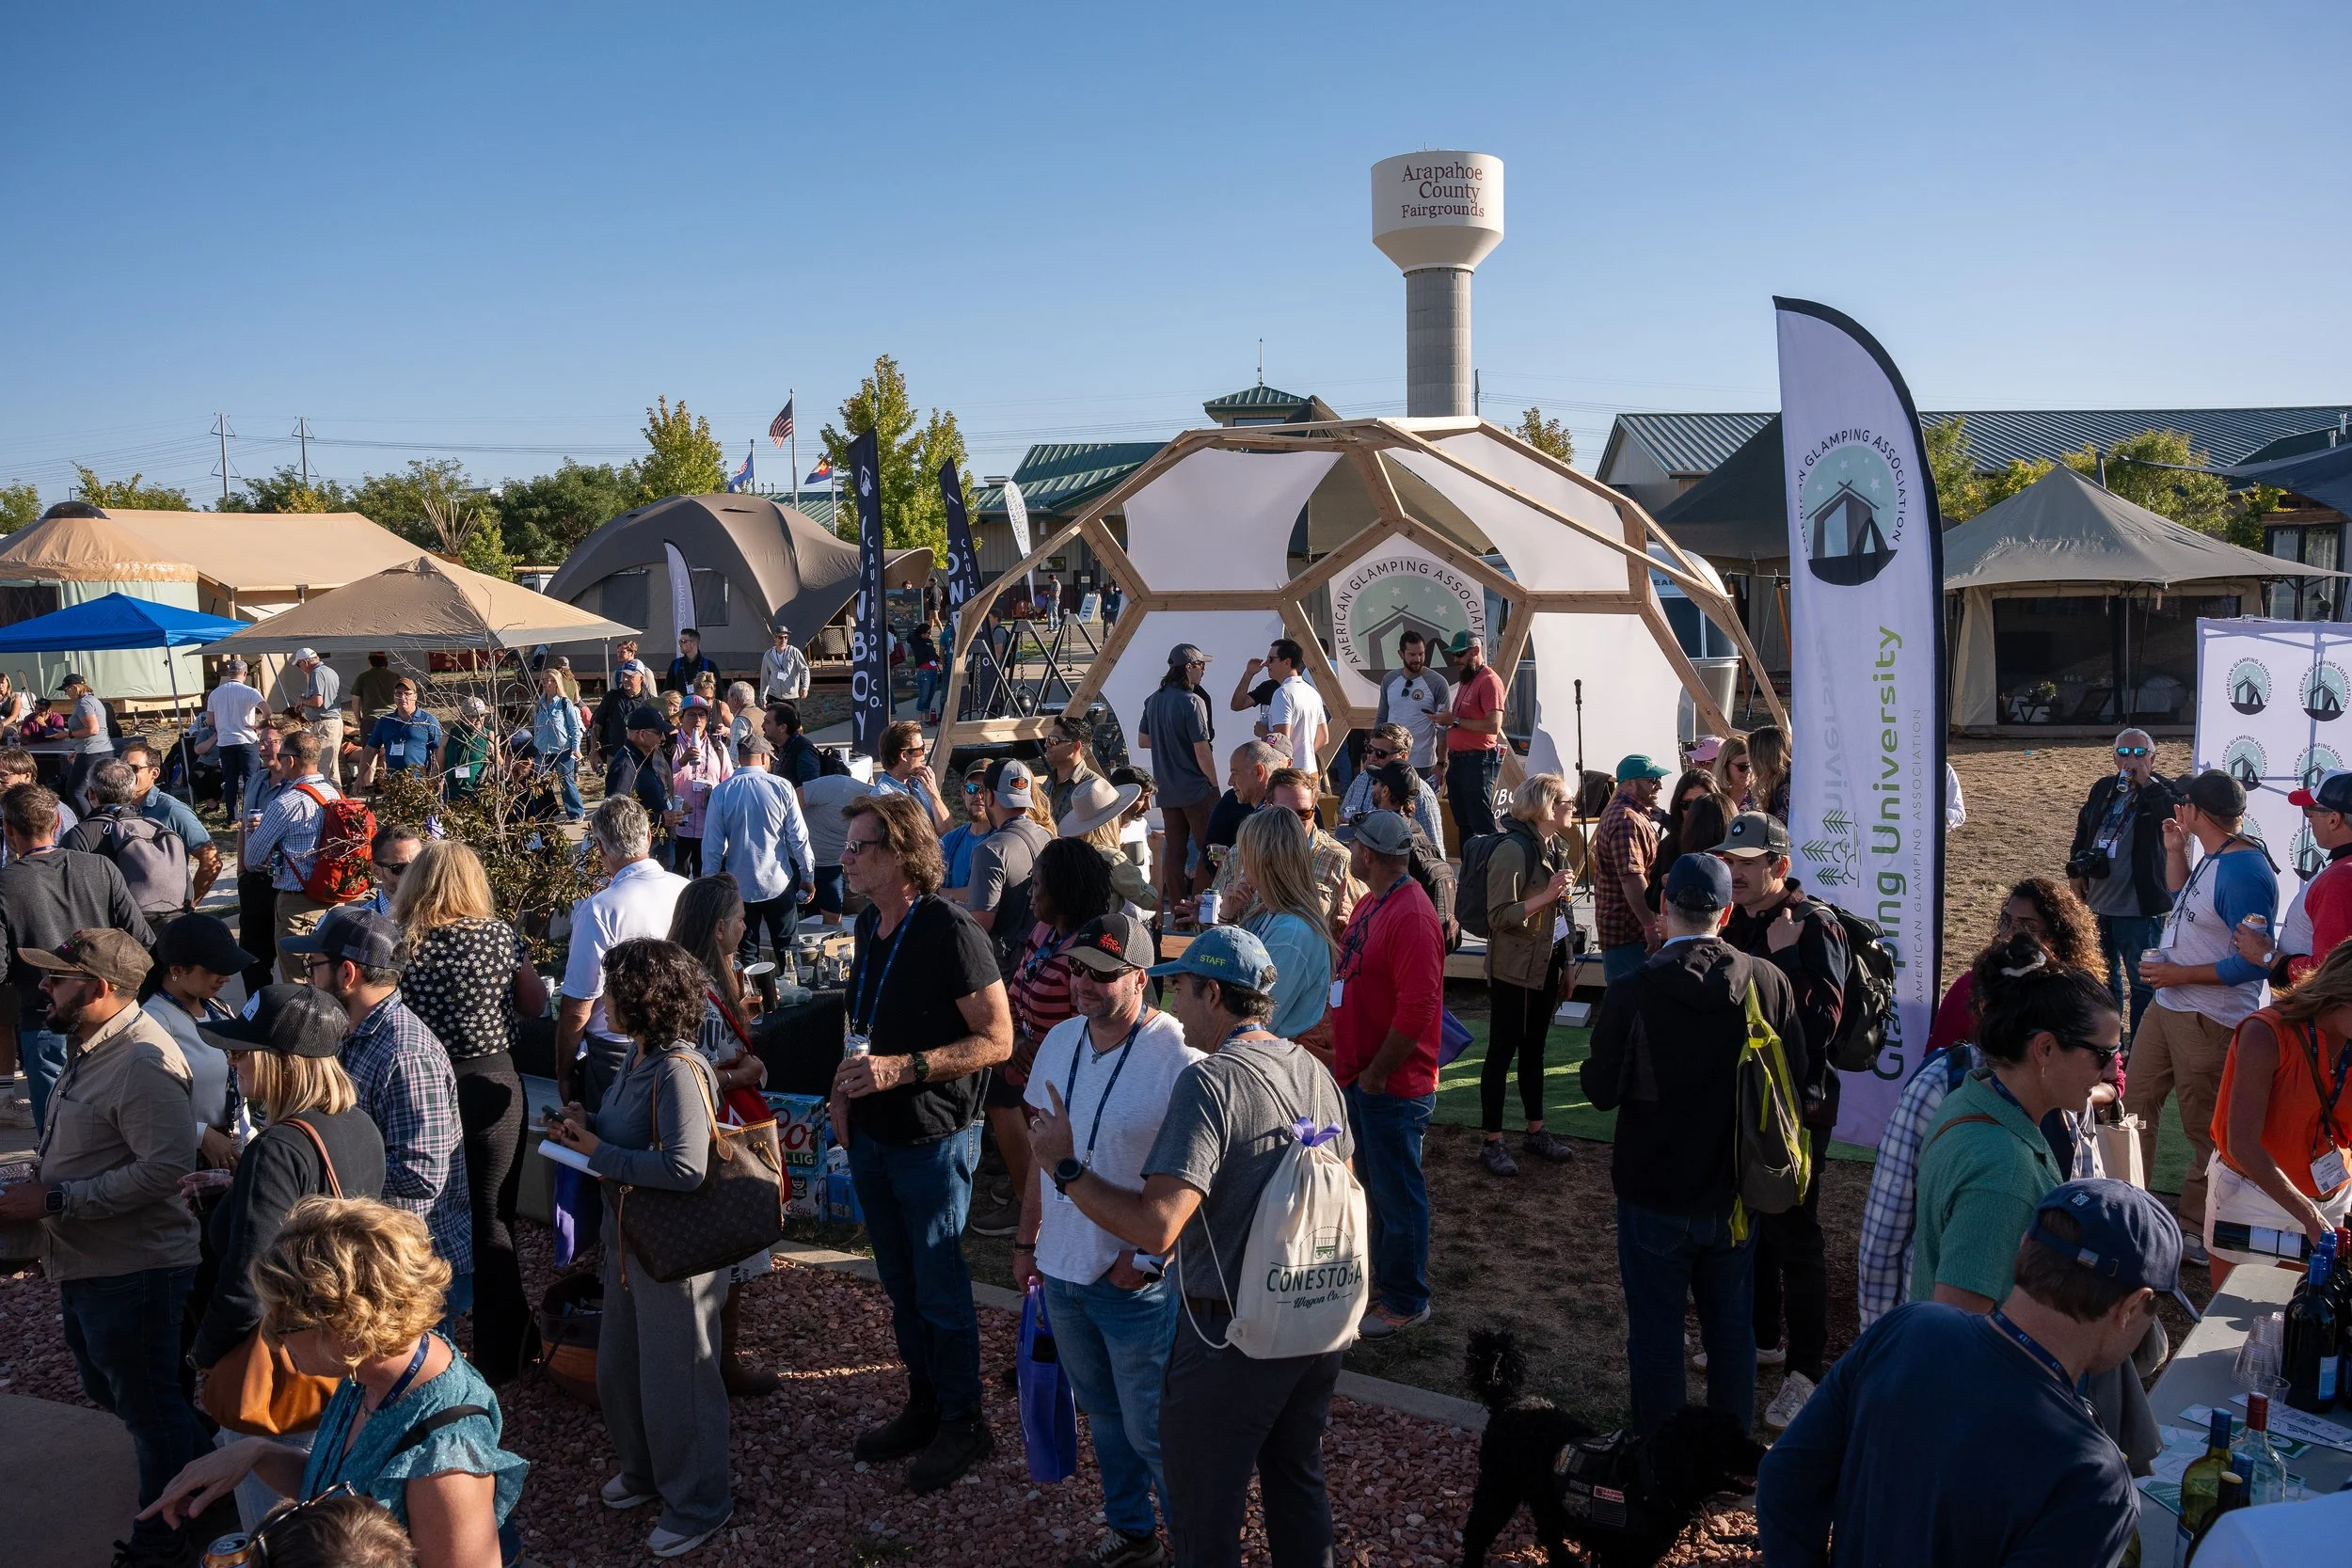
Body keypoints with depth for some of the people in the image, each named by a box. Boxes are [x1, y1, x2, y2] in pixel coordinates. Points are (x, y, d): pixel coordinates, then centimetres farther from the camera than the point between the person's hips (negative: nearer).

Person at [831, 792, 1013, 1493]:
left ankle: (963, 1422, 21)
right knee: (900, 1285, 18)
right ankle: (923, 1407, 34)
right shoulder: (868, 926, 5)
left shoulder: (950, 933, -20)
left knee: (940, 1289, 4)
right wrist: (847, 1085, 7)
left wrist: (902, 1069, -27)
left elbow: (997, 1039, -21)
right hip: (872, 1137, 8)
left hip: (933, 1139, -8)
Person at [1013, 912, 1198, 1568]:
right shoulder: (1060, 1041, 2)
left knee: (1151, 1429, 4)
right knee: (1102, 1414, 21)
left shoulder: (1178, 1057, -20)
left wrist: (1146, 1256, -17)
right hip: (1063, 1269, 7)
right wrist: (1027, 1241, 14)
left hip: (1135, 1279, -7)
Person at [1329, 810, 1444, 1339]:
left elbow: (1417, 1006, -26)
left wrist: (1377, 1073, -19)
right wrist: (1345, 1058, 14)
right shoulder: (1371, 904, 10)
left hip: (1394, 1086, -9)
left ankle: (1406, 1303, 17)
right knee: (1375, 1186, 20)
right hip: (1358, 1075, 9)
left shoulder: (1411, 915, -22)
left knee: (1396, 1194, 3)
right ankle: (1385, 1279, 35)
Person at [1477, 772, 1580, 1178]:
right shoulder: (1513, 850, -19)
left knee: (1534, 1049, 17)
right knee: (1502, 1051, 0)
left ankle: (1535, 1132, 28)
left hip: (1547, 964, 8)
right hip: (1514, 969, -8)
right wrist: (1548, 895, -26)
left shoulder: (1554, 848, 9)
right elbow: (1499, 916, -22)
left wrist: (1566, 963, 19)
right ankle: (1491, 1142, 8)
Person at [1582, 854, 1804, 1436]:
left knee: (1656, 1333, 13)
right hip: (1735, 1191, 3)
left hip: (1655, 1196, -3)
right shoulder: (1769, 983, -11)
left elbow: (1602, 1090, -15)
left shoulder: (1631, 992, -21)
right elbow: (1796, 1076, -1)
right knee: (1733, 1327, 20)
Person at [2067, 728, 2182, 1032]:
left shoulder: (2162, 791, -7)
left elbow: (2176, 816, -30)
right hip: (2098, 903, 7)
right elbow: (2082, 831, 19)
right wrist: (2076, 871, 11)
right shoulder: (2103, 789, 9)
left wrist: (2146, 782, -26)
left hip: (2139, 907, -6)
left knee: (2142, 981, 1)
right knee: (2103, 974, 19)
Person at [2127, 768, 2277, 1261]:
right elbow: (2183, 904, 26)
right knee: (2135, 1102, 19)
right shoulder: (2214, 858, 7)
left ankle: (2197, 1232, 19)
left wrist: (2182, 974, -19)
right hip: (2168, 1003, 10)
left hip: (2211, 1020, -10)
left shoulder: (2245, 873, -24)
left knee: (2205, 1127, 5)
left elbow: (2254, 963, -26)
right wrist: (2175, 850, 13)